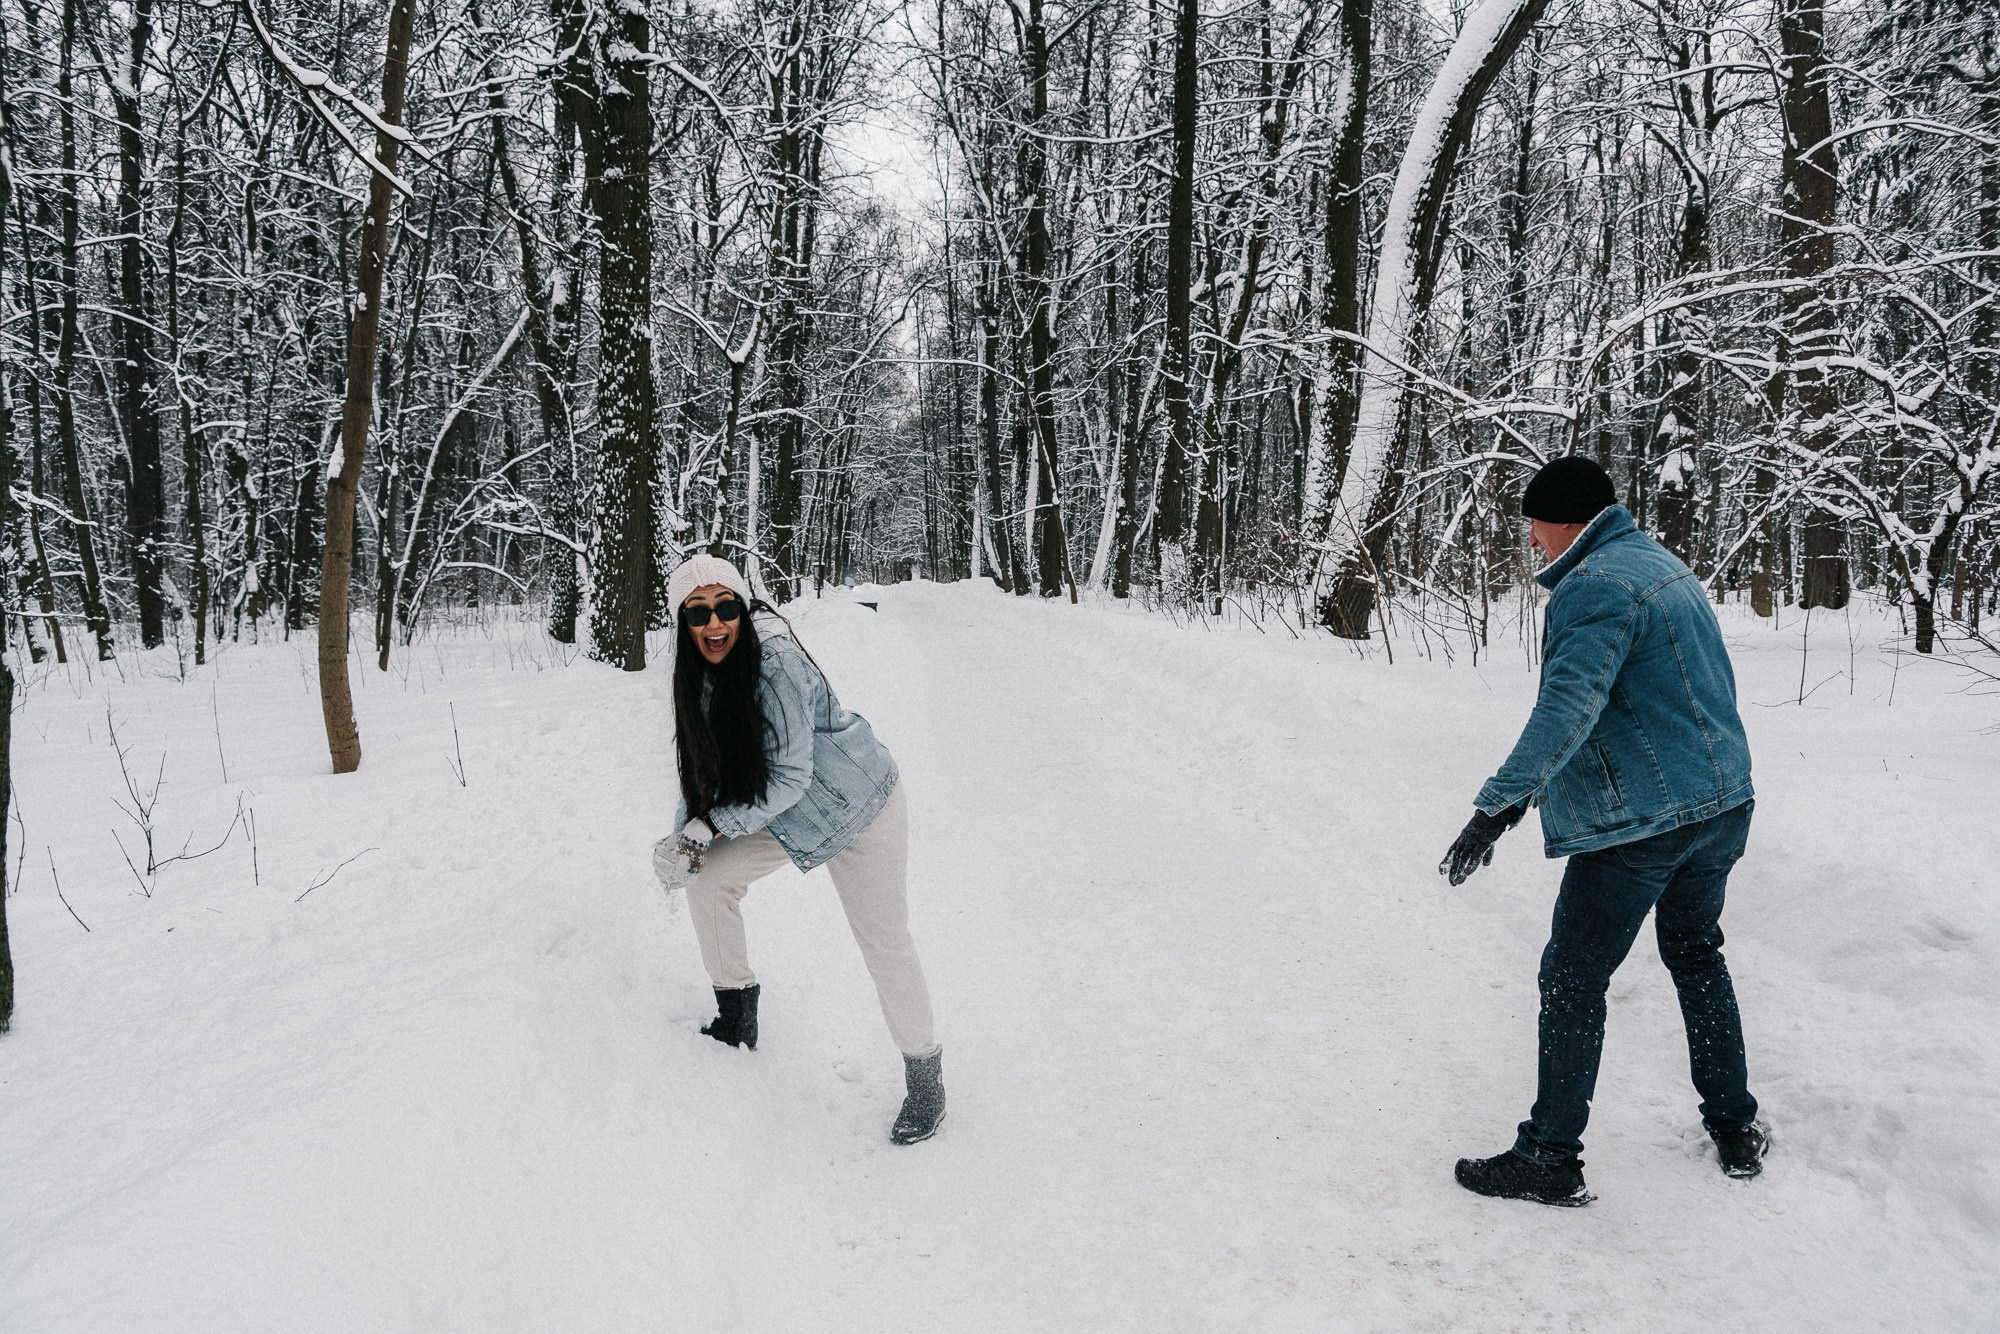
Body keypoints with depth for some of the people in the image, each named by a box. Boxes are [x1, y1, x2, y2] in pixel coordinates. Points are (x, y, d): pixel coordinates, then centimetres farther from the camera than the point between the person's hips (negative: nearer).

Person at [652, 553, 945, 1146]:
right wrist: (684, 840, -8)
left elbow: (789, 777, -28)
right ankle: (738, 1017, 23)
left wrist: (708, 828, -25)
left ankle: (924, 1072, 16)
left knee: (885, 943, -4)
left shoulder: (776, 663, -29)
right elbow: (703, 765, 5)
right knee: (707, 878, 4)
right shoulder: (705, 675, -5)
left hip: (858, 808, -8)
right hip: (789, 820, 8)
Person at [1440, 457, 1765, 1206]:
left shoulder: (1594, 587, -17)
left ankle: (1550, 1158, 7)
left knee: (1573, 980, 0)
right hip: (1722, 805, 10)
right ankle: (1736, 1130, 34)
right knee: (1696, 956, 24)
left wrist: (1496, 807, -33)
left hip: (1636, 824, -10)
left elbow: (1568, 710, -29)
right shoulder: (1664, 566, 14)